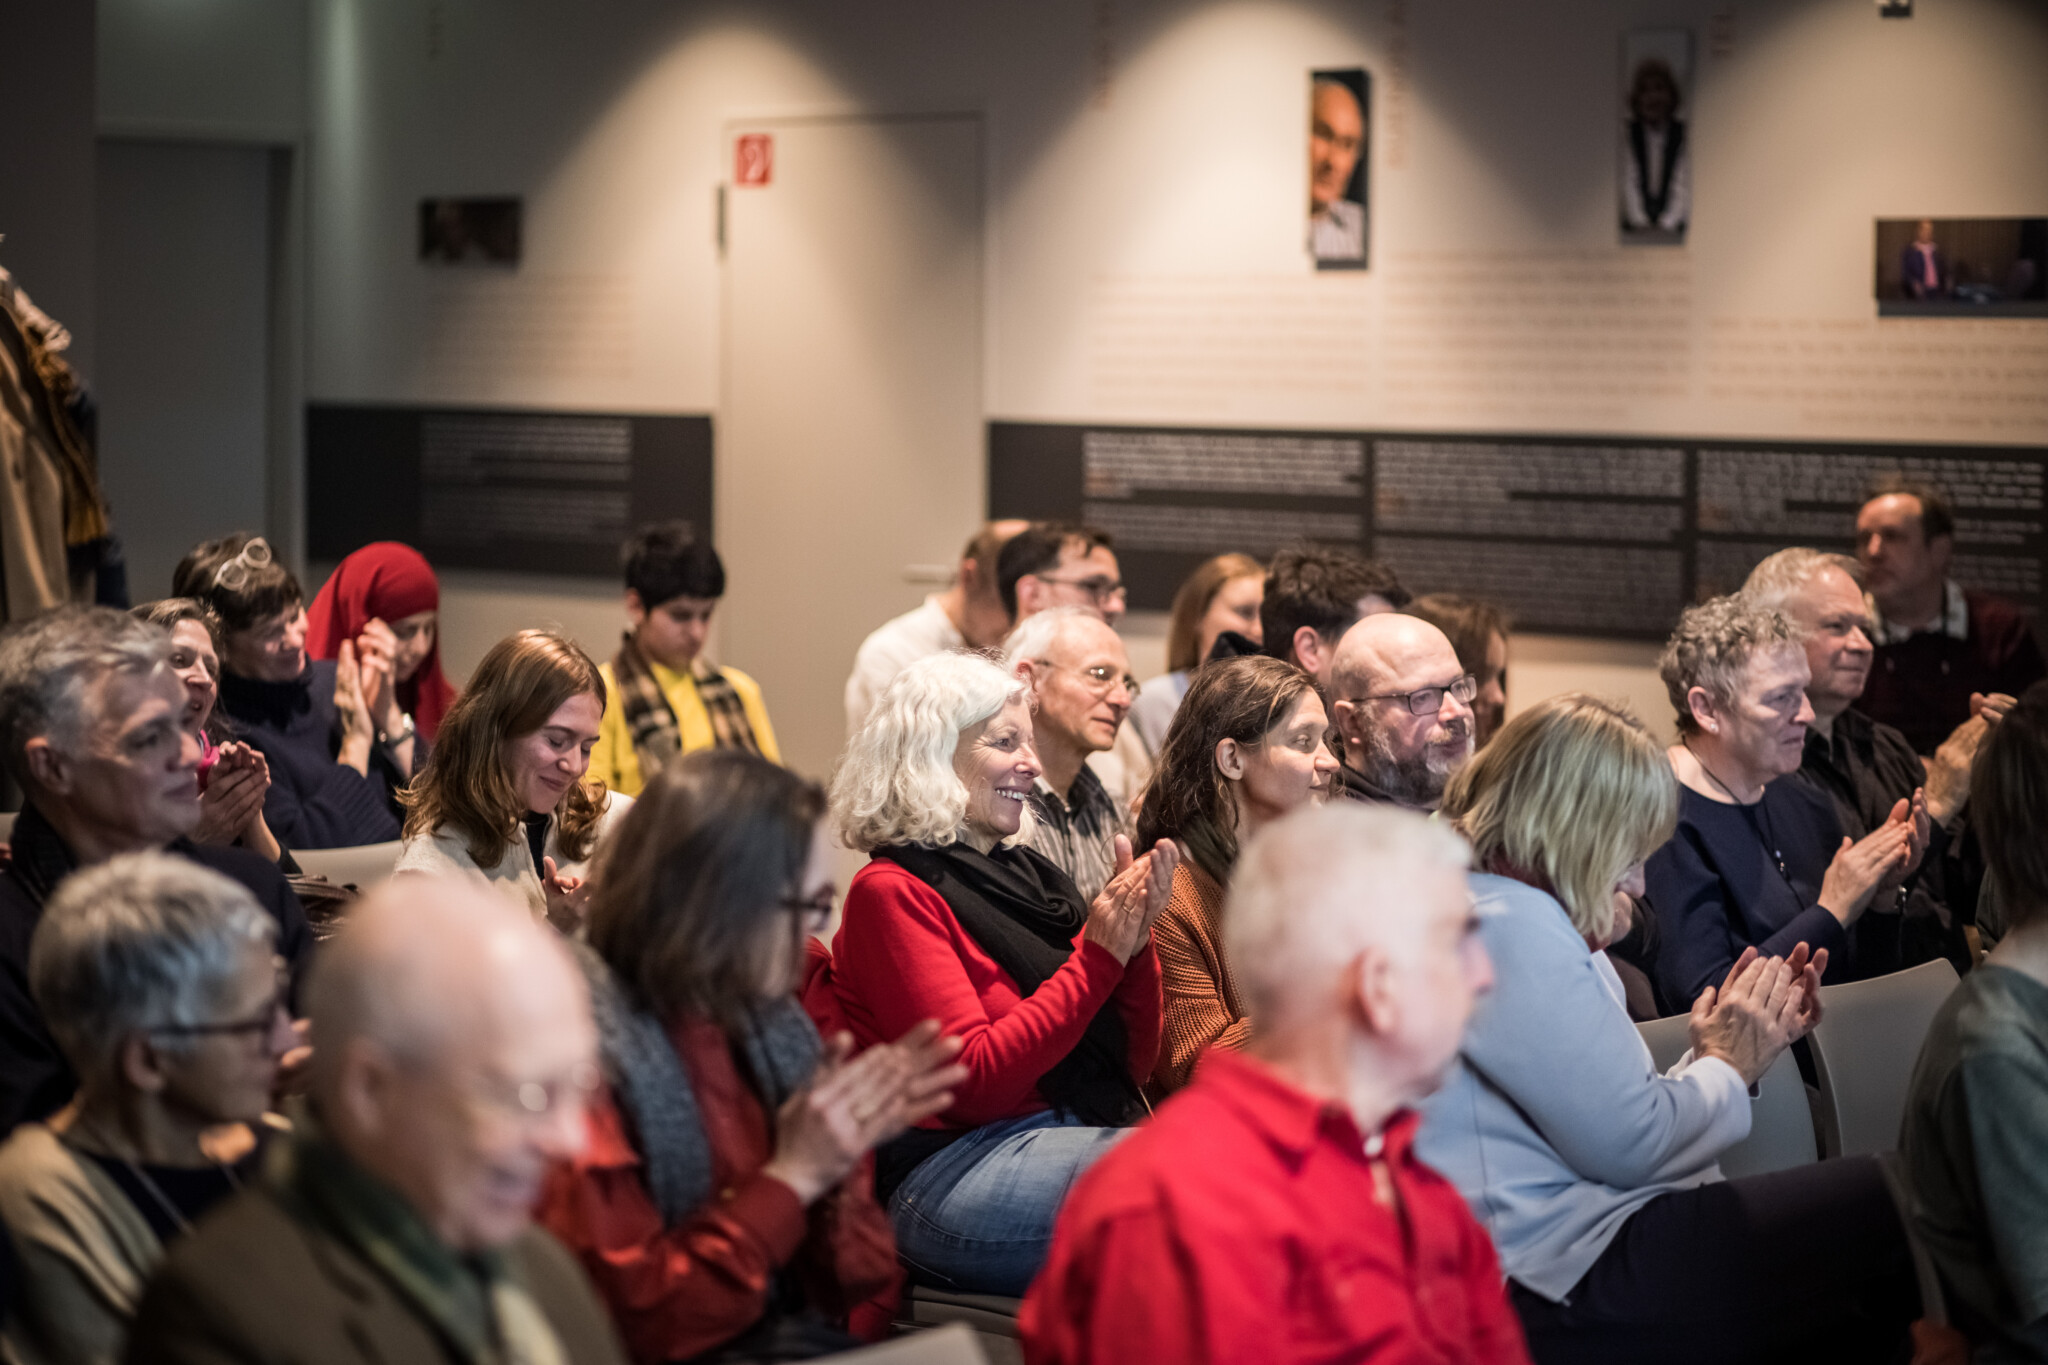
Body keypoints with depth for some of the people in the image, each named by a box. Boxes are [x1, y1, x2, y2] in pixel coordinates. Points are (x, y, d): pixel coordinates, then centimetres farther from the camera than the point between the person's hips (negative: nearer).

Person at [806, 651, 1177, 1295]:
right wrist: (1097, 954, -12)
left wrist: (1134, 938, 0)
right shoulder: (892, 892, -1)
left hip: (1078, 1139, 7)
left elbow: (1133, 1063, 17)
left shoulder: (1025, 873, 20)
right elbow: (975, 1080, -13)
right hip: (961, 1165, -7)